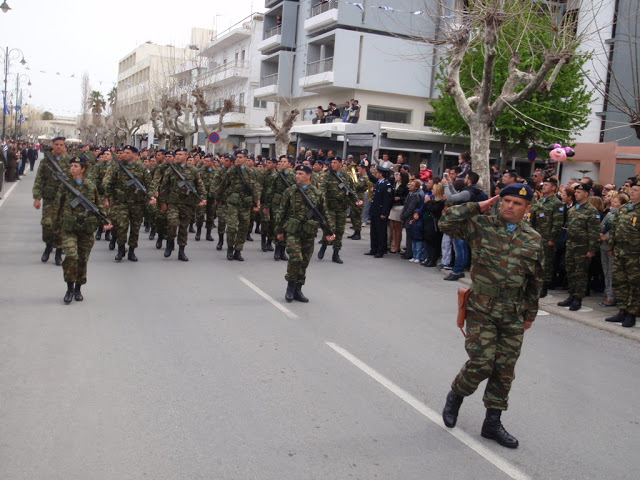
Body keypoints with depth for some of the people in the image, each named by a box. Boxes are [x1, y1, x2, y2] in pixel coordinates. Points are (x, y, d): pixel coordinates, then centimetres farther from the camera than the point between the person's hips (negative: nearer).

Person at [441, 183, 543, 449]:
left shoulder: (533, 239, 7)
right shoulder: (481, 225, -3)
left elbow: (535, 281, 14)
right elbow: (446, 222, -15)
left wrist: (530, 313, 15)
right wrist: (477, 206, -11)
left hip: (513, 315, 4)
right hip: (481, 310, -3)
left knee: (504, 370, 8)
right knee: (480, 363, -9)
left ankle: (492, 422, 23)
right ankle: (455, 396, 22)